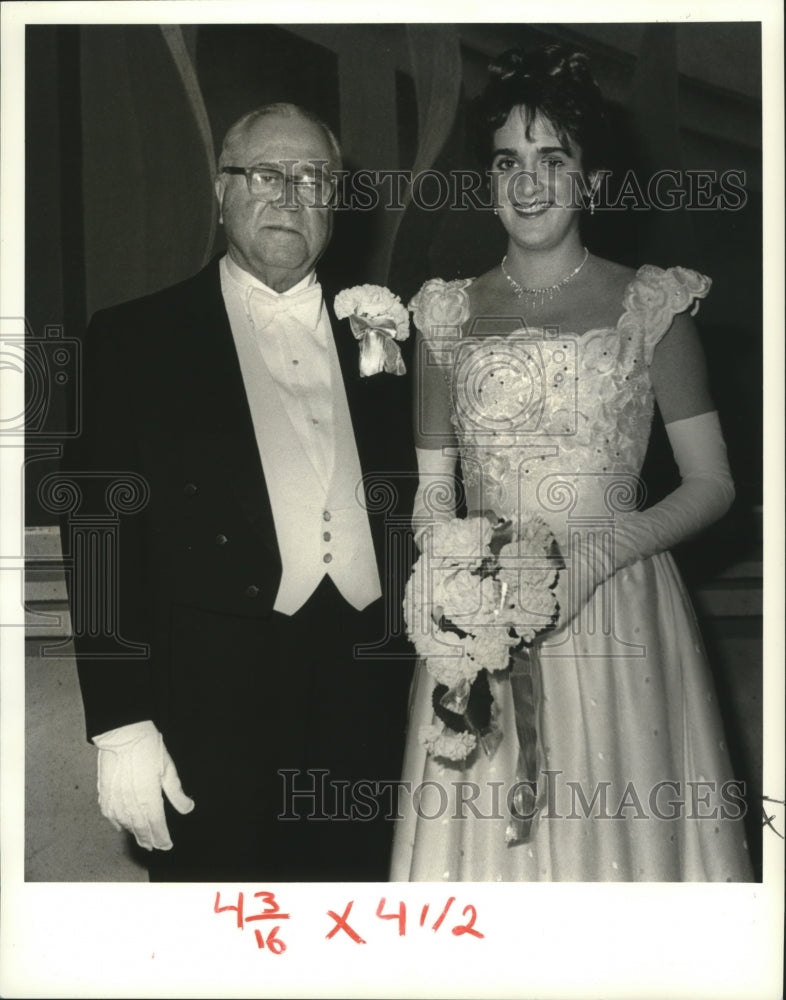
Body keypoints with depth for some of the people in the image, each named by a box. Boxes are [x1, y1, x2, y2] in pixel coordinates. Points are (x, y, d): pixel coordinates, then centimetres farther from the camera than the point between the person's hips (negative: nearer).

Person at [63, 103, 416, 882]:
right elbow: (102, 537, -5)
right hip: (214, 714, -3)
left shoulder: (376, 336, 11)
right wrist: (122, 725, -11)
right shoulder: (134, 340, 0)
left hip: (366, 707, 3)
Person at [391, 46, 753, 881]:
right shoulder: (448, 315, 7)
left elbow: (711, 485, -1)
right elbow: (429, 488, 11)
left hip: (616, 614, -2)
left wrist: (591, 555, -15)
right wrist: (452, 553, -10)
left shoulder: (651, 307, 0)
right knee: (480, 835, 7)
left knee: (619, 832, 4)